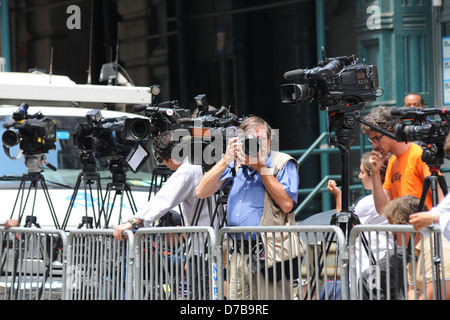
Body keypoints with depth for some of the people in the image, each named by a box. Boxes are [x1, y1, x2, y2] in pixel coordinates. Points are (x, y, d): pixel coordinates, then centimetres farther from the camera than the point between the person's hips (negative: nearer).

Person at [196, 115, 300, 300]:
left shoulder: (283, 163, 2)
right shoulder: (236, 164, 15)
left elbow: (286, 204, -11)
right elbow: (202, 192, 9)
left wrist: (261, 168, -10)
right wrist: (226, 160, 0)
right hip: (238, 255, 5)